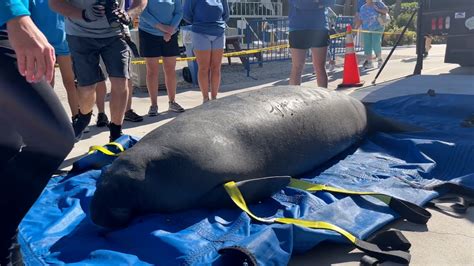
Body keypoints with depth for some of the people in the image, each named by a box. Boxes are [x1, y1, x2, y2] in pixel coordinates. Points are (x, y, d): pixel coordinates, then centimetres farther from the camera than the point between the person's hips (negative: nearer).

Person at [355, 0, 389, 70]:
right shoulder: (363, 8, 11)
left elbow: (386, 10, 2)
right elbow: (360, 20, 9)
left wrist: (377, 9, -13)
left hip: (377, 29, -4)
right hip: (366, 30, 4)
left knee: (376, 44, -12)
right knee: (367, 46, 0)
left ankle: (380, 59, 11)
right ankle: (369, 62, 9)